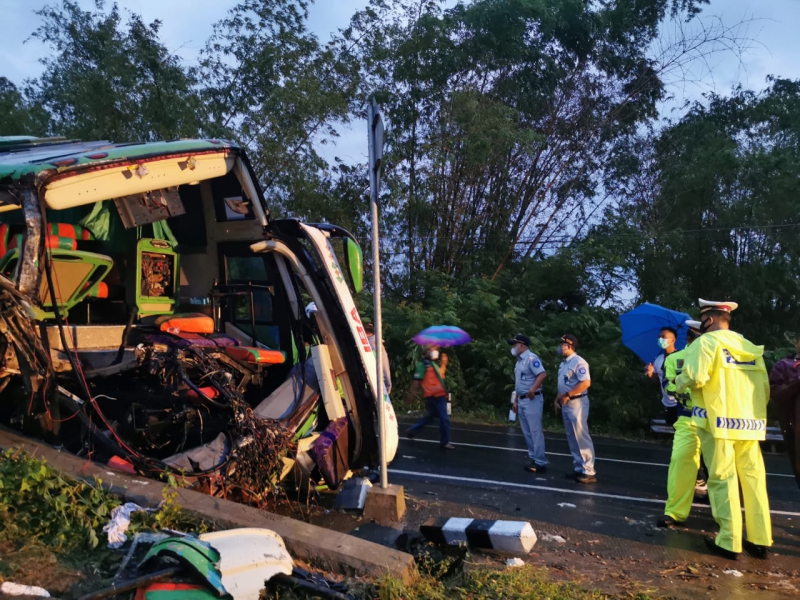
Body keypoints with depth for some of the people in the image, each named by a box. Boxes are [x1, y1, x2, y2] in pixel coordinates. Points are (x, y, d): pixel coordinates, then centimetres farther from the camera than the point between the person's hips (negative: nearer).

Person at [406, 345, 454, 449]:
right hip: (434, 395, -10)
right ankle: (445, 442, 3)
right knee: (444, 418, -6)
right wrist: (412, 394, -14)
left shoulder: (432, 363, 20)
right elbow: (417, 381, -13)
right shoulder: (423, 364, -10)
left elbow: (440, 375, 26)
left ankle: (412, 431, 28)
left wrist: (444, 363, 20)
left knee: (429, 417, 19)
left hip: (439, 395, 10)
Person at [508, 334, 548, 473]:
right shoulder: (519, 361, 16)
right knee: (527, 432, 12)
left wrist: (533, 389, -30)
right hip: (522, 400, 10)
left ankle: (540, 463, -1)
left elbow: (542, 374, -25)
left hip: (532, 400, -10)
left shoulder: (531, 358, -13)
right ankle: (534, 459, 20)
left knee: (535, 431, -6)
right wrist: (516, 400, 20)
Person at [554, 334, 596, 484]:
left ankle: (589, 472, -3)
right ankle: (579, 469, 18)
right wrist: (558, 398, 11)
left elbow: (586, 383, -24)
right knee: (572, 438, 11)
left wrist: (567, 396, -20)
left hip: (576, 403, -10)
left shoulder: (578, 362, -14)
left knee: (581, 437, -7)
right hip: (565, 404, 10)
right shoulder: (563, 363, 15)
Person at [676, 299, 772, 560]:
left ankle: (729, 542, 1)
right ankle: (760, 540, 14)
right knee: (753, 479, 9)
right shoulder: (751, 347, 17)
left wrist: (679, 382, 2)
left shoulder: (706, 342, -4)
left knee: (723, 479, -2)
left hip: (719, 420, -6)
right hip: (750, 422, 6)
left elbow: (695, 377, -18)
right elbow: (765, 389, 14)